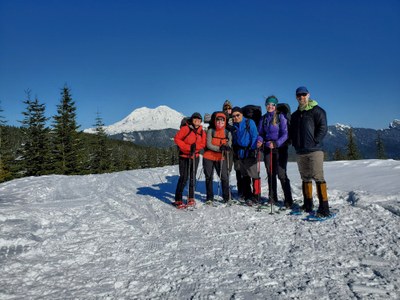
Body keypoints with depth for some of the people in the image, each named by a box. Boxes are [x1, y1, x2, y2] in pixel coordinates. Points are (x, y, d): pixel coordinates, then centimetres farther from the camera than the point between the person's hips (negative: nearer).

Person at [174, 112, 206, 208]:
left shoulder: (201, 131, 7)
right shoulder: (185, 128, -8)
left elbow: (203, 144, 3)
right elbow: (177, 138, -11)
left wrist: (195, 146, -17)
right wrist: (188, 147, -17)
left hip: (195, 157, 5)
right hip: (184, 156, -5)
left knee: (193, 178, 11)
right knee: (184, 178, -9)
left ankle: (191, 198, 22)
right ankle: (178, 200, -1)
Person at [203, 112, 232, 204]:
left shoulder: (228, 133, 4)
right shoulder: (210, 131, -2)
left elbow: (229, 146, 0)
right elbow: (208, 145, -10)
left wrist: (226, 148, -24)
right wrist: (219, 148, -23)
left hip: (221, 158, 1)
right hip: (208, 158, 0)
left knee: (224, 178, -7)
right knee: (209, 178, 7)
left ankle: (226, 197, 9)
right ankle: (209, 198, 20)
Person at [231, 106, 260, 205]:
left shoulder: (249, 122, -4)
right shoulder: (234, 126, 12)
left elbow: (255, 136, -8)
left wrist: (253, 150, -14)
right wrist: (236, 152, 11)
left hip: (250, 153, -6)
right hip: (240, 154, 6)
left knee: (254, 175, -8)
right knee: (244, 176, 10)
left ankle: (256, 196, -1)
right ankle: (247, 195, 19)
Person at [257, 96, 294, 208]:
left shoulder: (280, 117, -4)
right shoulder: (263, 118, 11)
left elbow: (285, 133, -10)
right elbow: (261, 133, 14)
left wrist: (276, 143, -23)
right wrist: (259, 140, -8)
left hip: (280, 148, -5)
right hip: (267, 149, 5)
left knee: (281, 174, -10)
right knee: (270, 174, 9)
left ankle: (288, 200, -3)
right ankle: (272, 198, 20)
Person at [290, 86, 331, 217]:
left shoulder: (317, 110, 0)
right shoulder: (295, 115, 19)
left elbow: (323, 128, -9)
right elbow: (291, 132, 23)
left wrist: (314, 142, -13)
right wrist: (295, 143, 9)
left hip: (314, 150, -6)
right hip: (300, 152, 7)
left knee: (318, 178, -11)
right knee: (305, 178, 11)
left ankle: (324, 208, -8)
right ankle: (308, 205, 19)